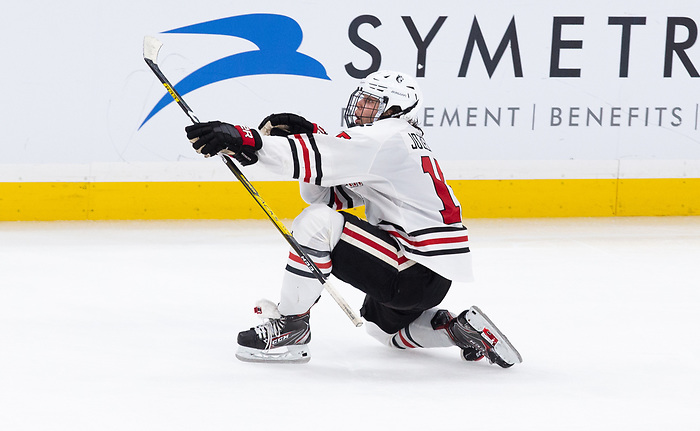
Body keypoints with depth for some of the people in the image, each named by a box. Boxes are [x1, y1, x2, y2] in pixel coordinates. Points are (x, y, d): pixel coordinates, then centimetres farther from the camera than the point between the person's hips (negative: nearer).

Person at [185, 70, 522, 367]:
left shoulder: (387, 137, -13)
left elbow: (322, 159, -27)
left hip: (418, 269, -11)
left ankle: (290, 328, -10)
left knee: (315, 223, -20)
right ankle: (460, 329, 16)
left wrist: (245, 140, -33)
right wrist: (305, 136, 1)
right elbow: (327, 195, 14)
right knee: (381, 326, 37)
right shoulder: (385, 141, 19)